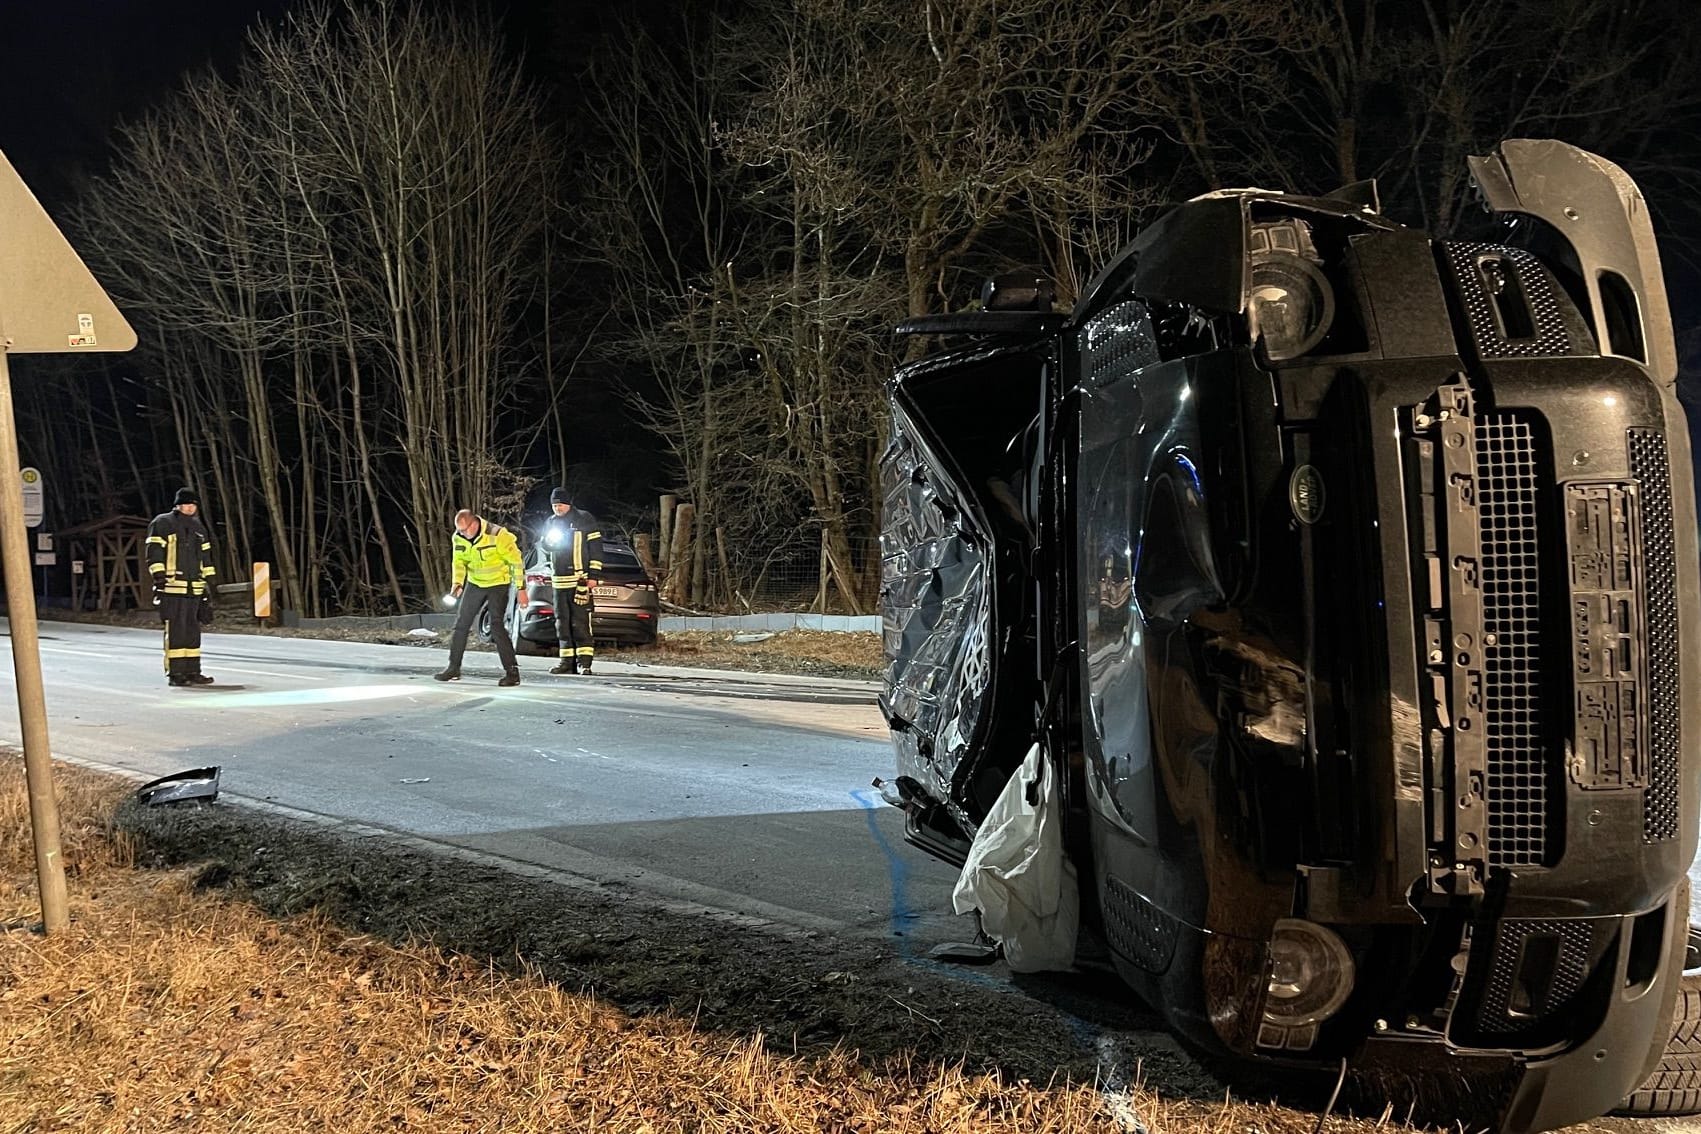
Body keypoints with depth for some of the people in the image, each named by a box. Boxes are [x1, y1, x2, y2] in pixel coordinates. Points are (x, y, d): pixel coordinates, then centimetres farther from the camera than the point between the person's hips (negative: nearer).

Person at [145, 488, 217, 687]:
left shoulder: (198, 527, 20)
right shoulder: (162, 524, -1)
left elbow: (206, 558, 24)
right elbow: (154, 554, -6)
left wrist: (208, 585, 19)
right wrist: (159, 580, -13)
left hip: (194, 589, 7)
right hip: (172, 588, -7)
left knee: (192, 631, 8)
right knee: (175, 631, -7)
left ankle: (192, 672, 13)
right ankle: (175, 673, -3)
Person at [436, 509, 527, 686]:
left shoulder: (498, 535, -24)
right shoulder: (459, 538, -6)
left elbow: (517, 560, -18)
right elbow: (459, 562, 11)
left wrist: (521, 589, -18)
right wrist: (458, 583, -4)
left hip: (498, 584, -6)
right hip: (475, 583, 6)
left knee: (496, 627, -15)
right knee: (461, 624, 8)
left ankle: (512, 671, -7)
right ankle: (454, 668, 21)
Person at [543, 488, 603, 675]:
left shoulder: (585, 520, -1)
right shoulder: (552, 522, 17)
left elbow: (596, 548, -4)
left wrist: (593, 575, -10)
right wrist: (549, 540, -1)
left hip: (580, 580, -6)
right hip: (559, 580, 7)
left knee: (580, 622, -9)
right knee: (562, 622, 7)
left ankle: (584, 660, -8)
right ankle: (567, 660, 13)